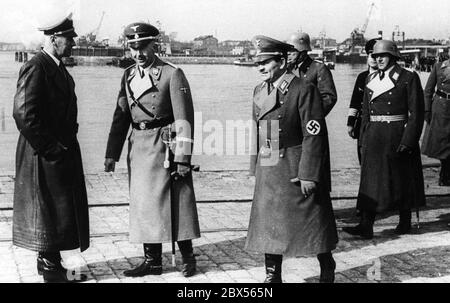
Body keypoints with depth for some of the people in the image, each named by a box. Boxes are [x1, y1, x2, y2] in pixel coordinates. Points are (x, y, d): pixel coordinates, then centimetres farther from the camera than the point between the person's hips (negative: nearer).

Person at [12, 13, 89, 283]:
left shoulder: (58, 68, 13)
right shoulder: (36, 68, -17)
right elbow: (24, 114, -23)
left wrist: (67, 143, 15)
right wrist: (49, 147, -19)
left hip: (62, 151, 9)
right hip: (46, 156, -9)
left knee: (61, 209, 15)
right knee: (49, 209, -1)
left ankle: (50, 262, 25)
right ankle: (52, 270, 8)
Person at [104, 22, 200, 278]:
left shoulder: (172, 74, -7)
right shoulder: (128, 76, 11)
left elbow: (184, 119, -11)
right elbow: (121, 118, 14)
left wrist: (183, 158, -15)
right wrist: (112, 154, 8)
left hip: (165, 147, -6)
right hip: (138, 148, 6)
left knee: (176, 203, -1)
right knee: (144, 205, 8)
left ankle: (188, 256, 15)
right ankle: (152, 261, 18)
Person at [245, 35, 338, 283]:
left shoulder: (304, 90, -12)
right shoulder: (259, 91, 10)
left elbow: (314, 135, -15)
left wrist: (308, 174, -18)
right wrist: (256, 168, 12)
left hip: (296, 170, -6)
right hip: (268, 171, 6)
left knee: (312, 222, 7)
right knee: (268, 225, 8)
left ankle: (327, 271, 27)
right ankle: (272, 276, 20)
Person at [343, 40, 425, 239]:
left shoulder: (408, 78, -5)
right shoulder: (371, 79, 11)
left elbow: (416, 113, -8)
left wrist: (408, 141, -15)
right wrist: (363, 140, 10)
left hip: (398, 136, -5)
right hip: (374, 138, 5)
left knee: (402, 180, 7)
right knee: (371, 180, 0)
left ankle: (405, 222, 22)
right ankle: (366, 226, -2)